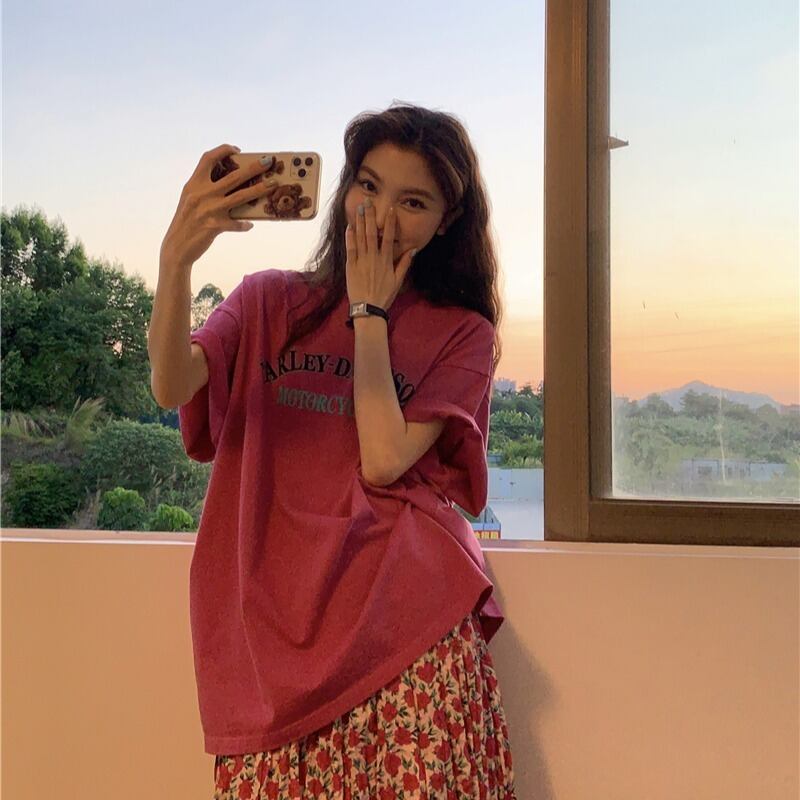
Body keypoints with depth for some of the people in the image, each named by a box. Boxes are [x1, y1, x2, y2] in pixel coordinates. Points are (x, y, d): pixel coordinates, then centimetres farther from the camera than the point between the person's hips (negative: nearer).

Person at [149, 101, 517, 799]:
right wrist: (177, 256, -24)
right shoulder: (270, 299, 11)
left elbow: (383, 460, -8)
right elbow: (173, 385, -8)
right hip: (275, 624, 1)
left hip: (406, 616, 0)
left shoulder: (461, 333, 8)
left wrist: (369, 310, 0)